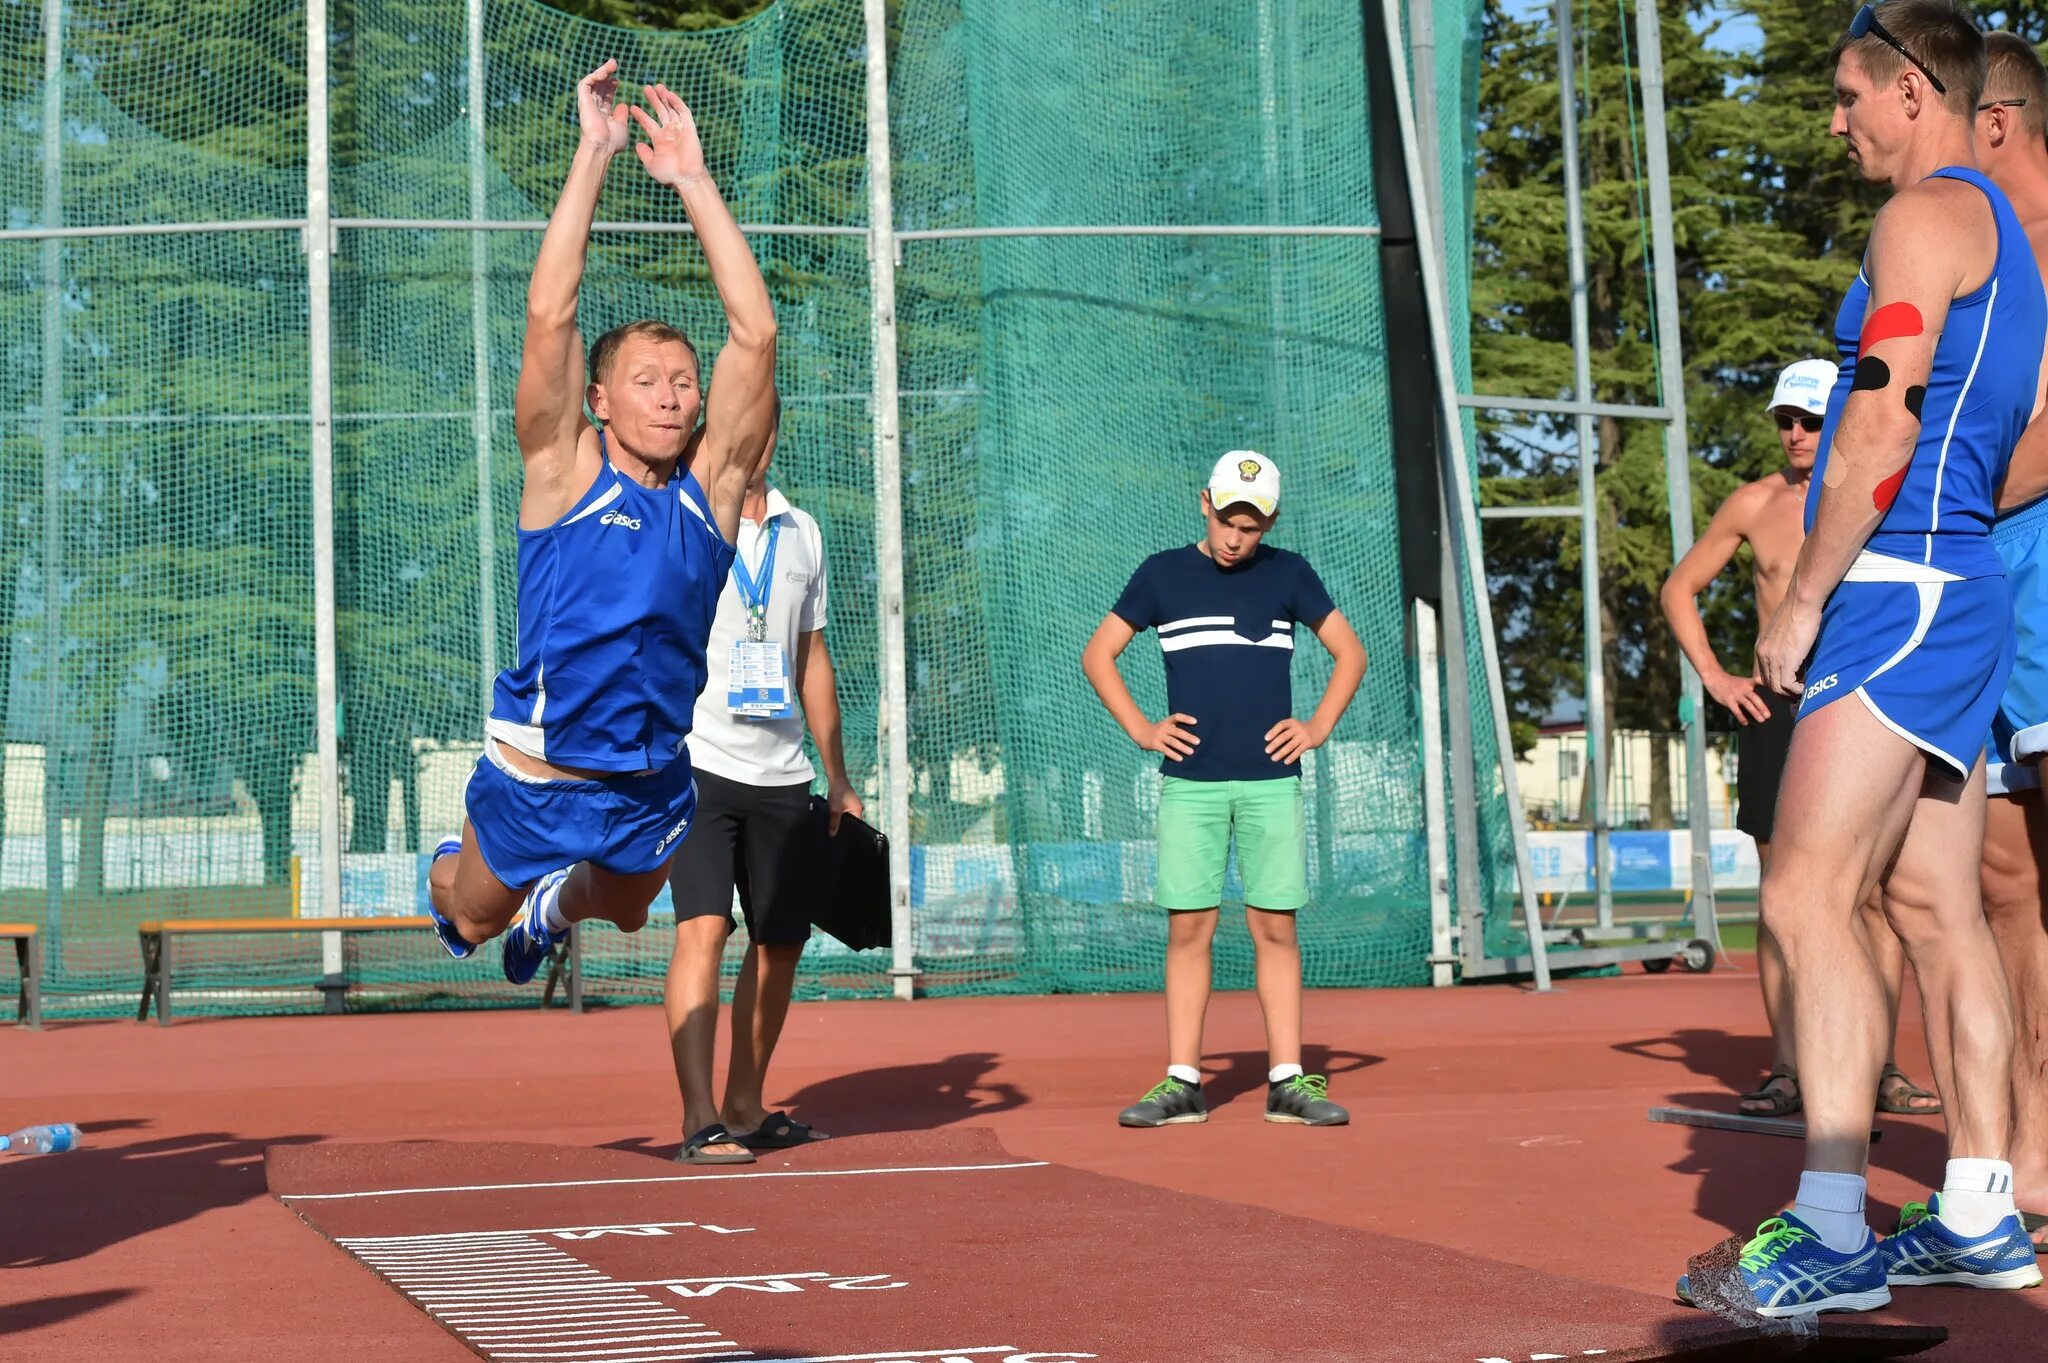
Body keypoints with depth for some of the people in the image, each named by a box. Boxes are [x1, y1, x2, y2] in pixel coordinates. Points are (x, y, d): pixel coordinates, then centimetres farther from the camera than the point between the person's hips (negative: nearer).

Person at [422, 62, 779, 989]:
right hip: (533, 777, -3)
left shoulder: (711, 482, -7)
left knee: (621, 916, 27)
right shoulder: (565, 469, -13)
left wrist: (691, 179, -16)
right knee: (474, 915, 18)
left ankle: (556, 902, 62)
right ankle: (447, 874, 55)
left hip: (655, 789, 3)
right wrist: (594, 152, -25)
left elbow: (754, 334, -14)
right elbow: (549, 315, -24)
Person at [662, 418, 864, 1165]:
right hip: (697, 763, -5)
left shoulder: (802, 533, 13)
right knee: (703, 929, -16)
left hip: (783, 774, 6)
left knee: (781, 941, 9)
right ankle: (700, 1123, -16)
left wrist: (838, 779, 19)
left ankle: (745, 1109, 23)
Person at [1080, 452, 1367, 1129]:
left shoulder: (1288, 573, 7)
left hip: (1271, 781, 0)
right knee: (1188, 928, -1)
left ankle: (1287, 1081, 4)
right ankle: (1182, 1083, 3)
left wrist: (1317, 728, 2)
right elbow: (1097, 654, 11)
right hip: (1189, 783, 0)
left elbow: (1350, 652, 14)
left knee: (1275, 927, 0)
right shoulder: (1162, 574, 5)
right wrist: (1140, 729, 1)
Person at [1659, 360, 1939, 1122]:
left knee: (1879, 893, -2)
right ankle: (1786, 1071, 4)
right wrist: (1713, 676, 6)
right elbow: (1679, 589, 17)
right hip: (1776, 708, 1)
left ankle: (1883, 1068, 5)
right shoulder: (1755, 504, 7)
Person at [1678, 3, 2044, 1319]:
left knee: (1808, 899, -15)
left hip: (1894, 592, -10)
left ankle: (1833, 1233, -18)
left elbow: (1882, 429, -19)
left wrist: (1803, 599, -15)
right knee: (1938, 910, 10)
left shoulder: (1926, 216, -9)